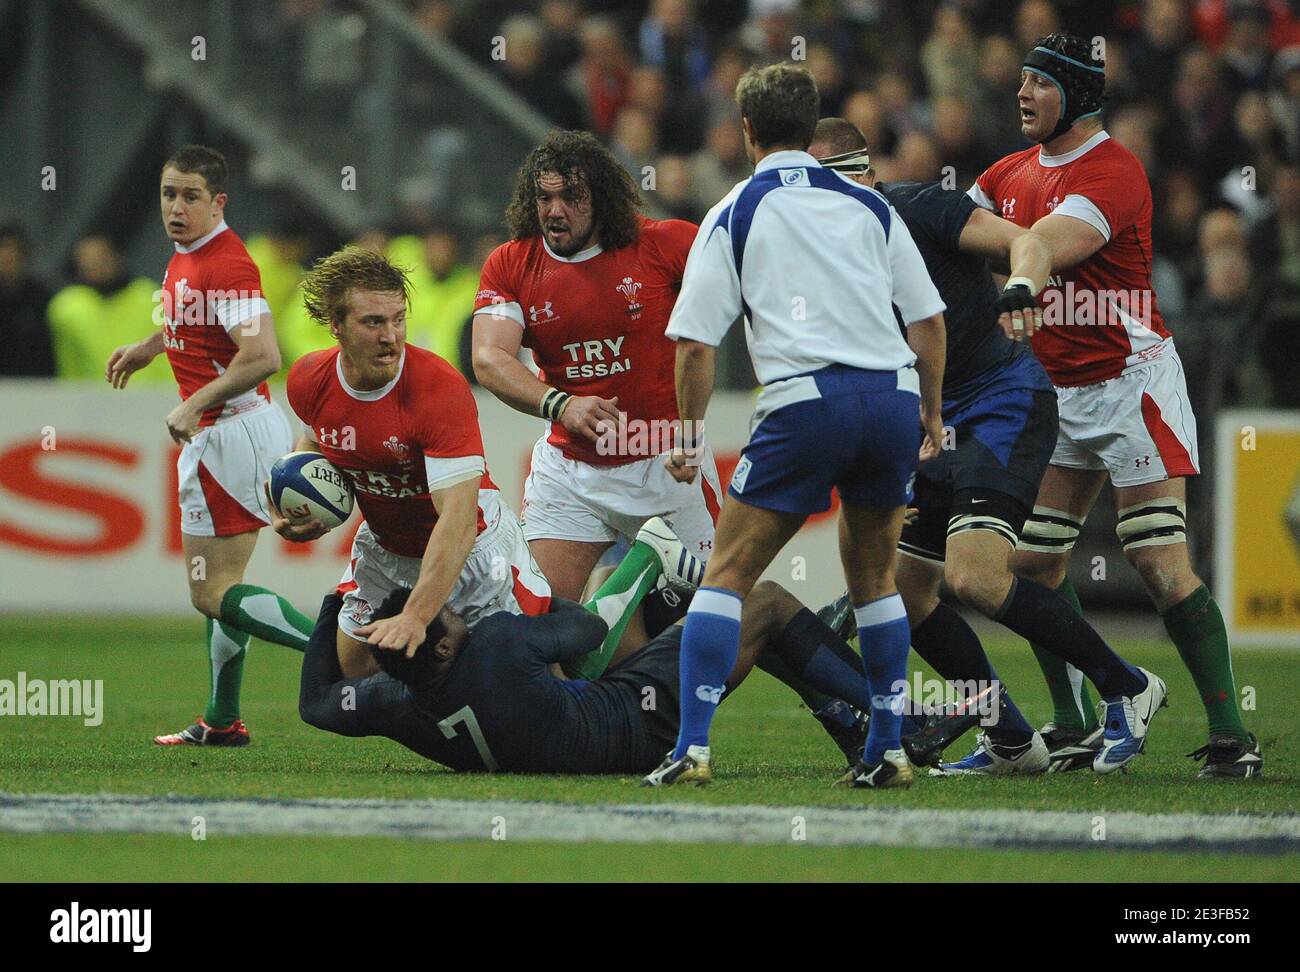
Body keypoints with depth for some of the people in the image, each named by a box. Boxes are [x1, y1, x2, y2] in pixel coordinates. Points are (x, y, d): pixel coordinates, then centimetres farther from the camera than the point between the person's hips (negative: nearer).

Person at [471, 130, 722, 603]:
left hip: (668, 459, -1)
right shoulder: (509, 266, -4)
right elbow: (489, 359, -16)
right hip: (569, 469, 1)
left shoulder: (662, 244, -10)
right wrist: (560, 405, -31)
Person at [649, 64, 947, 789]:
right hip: (893, 396, 3)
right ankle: (889, 752, 17)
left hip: (806, 401, -3)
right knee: (874, 576, 20)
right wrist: (932, 415, 27)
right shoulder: (869, 205, 16)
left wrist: (690, 437, 13)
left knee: (728, 573, 3)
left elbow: (695, 342, 3)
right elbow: (928, 319, 16)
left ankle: (692, 749, -8)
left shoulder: (735, 214, 8)